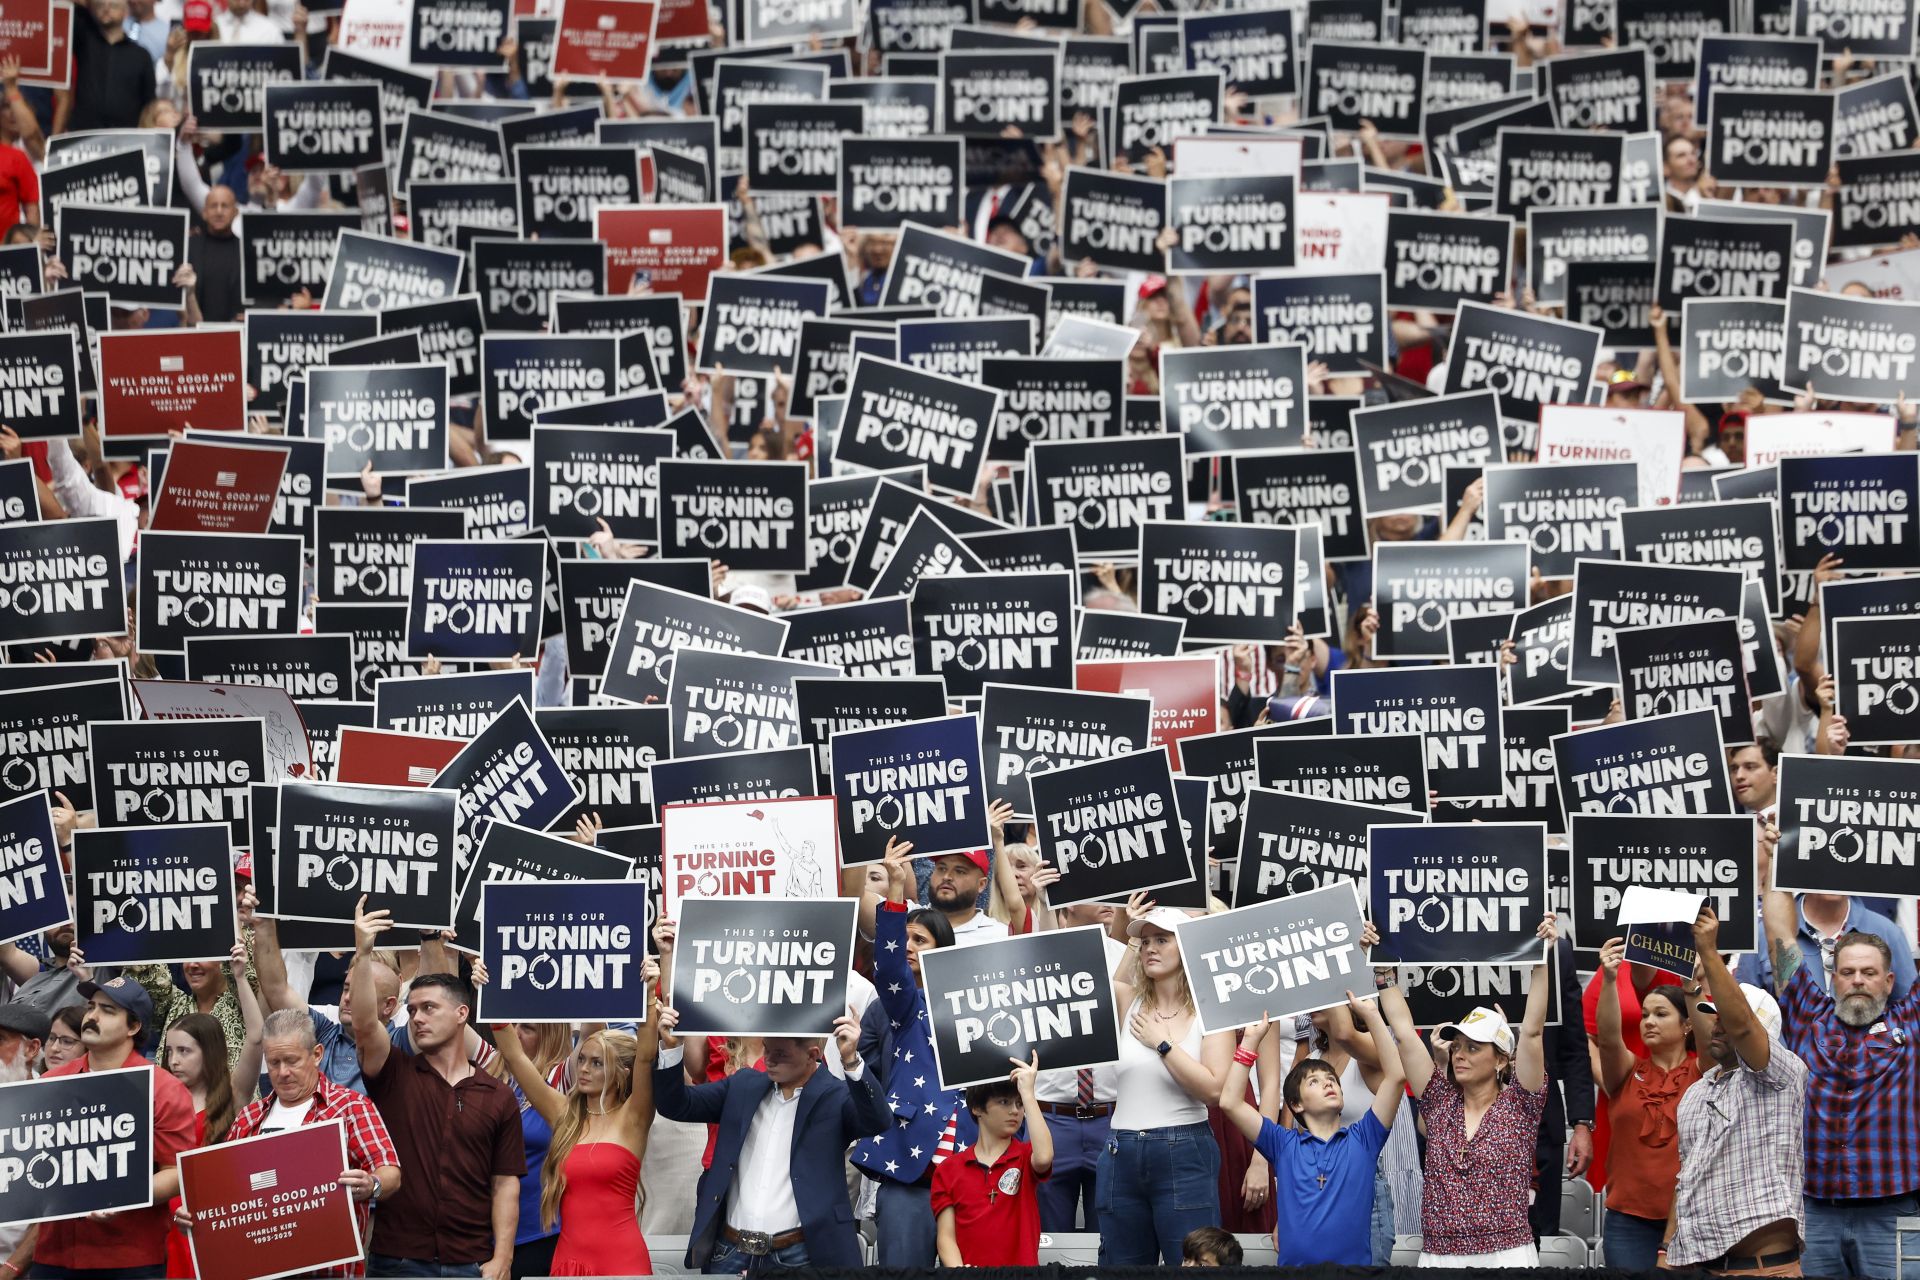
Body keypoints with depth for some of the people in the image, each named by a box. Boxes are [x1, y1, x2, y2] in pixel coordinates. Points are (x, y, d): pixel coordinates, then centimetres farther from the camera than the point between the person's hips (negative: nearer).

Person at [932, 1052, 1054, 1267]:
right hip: (969, 1275, -1)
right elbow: (946, 1236, 5)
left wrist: (1027, 1092, -8)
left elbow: (1044, 1158, -13)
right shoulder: (948, 1171, 12)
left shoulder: (1026, 1156, 12)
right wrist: (959, 1272, -16)